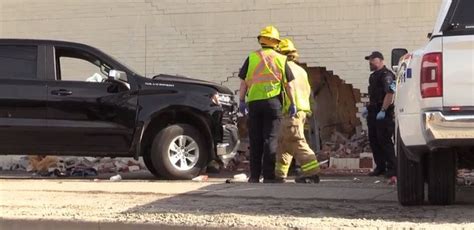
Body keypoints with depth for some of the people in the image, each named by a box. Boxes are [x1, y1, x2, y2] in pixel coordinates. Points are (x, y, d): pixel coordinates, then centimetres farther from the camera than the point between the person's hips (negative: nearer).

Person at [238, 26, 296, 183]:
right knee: (270, 139, 0)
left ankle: (254, 176, 7)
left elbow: (244, 82, 3)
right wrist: (292, 104, 7)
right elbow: (288, 84, 3)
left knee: (255, 140, 6)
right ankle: (268, 176, -4)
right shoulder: (281, 59, 5)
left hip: (254, 102, 1)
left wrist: (242, 101, 8)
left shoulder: (251, 58, 5)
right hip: (273, 101, -1)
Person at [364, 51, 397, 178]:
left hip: (383, 114, -10)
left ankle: (392, 168, -3)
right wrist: (368, 107, 19)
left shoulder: (386, 75, -13)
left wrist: (383, 111, -24)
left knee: (385, 141, -8)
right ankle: (380, 167, 17)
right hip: (373, 113, 10)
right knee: (373, 140, 10)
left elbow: (390, 94, -22)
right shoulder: (373, 76, 19)